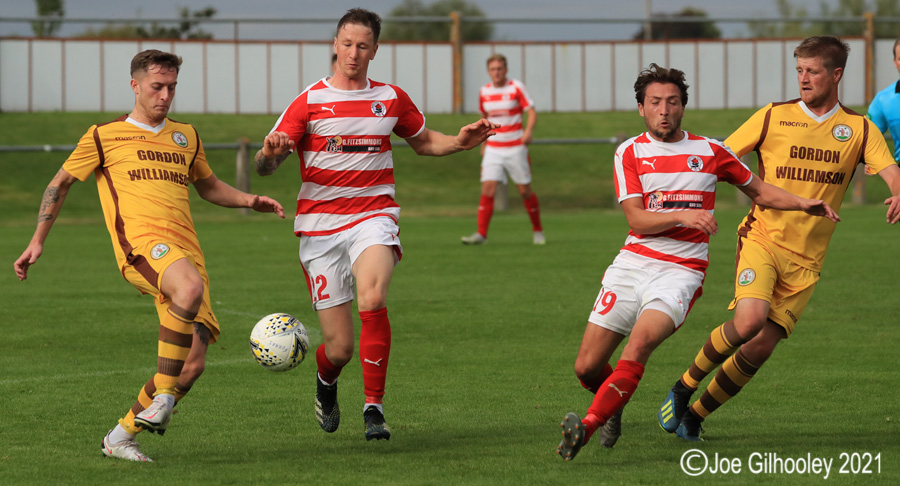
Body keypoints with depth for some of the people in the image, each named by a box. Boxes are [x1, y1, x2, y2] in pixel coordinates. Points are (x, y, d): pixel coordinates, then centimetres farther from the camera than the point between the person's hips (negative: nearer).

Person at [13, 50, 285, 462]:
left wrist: (248, 200, 21)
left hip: (186, 251, 5)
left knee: (192, 363, -8)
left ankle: (120, 436, 8)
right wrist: (38, 241, 12)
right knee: (190, 287, -40)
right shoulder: (104, 136, 12)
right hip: (141, 241, -5)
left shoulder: (185, 137, 25)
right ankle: (164, 393, -30)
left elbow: (208, 186, 39)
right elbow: (61, 183, 19)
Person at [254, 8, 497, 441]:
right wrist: (271, 152, -26)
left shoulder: (391, 99, 9)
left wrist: (459, 142, 7)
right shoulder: (310, 102, 1)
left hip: (373, 217, 1)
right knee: (339, 348, -2)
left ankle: (374, 409, -24)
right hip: (320, 225, -1)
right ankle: (325, 383, 36)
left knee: (373, 299, -32)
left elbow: (423, 141, 27)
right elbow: (264, 166, -2)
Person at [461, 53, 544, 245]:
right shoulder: (484, 91, 7)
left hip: (515, 148, -3)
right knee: (488, 188, -11)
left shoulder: (516, 88, -5)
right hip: (493, 149, 3)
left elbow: (532, 112, -9)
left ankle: (537, 230, 21)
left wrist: (529, 130, -28)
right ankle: (481, 233, -13)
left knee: (525, 190, 3)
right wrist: (483, 143, 20)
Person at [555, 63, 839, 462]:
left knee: (640, 343, -29)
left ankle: (588, 427, -35)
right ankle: (614, 406, 31)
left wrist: (804, 204, 4)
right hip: (632, 263, 2)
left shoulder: (710, 152, 8)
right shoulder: (629, 153, 5)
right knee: (586, 367, -2)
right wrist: (683, 216, -21)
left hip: (681, 270, -2)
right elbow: (637, 220, -5)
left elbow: (759, 192, 20)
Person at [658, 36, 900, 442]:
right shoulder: (773, 117, 2)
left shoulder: (859, 130, 6)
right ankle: (685, 385, -5)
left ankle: (696, 414, 17)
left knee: (760, 349, -4)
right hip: (762, 237, -2)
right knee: (750, 319, -27)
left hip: (806, 259, 2)